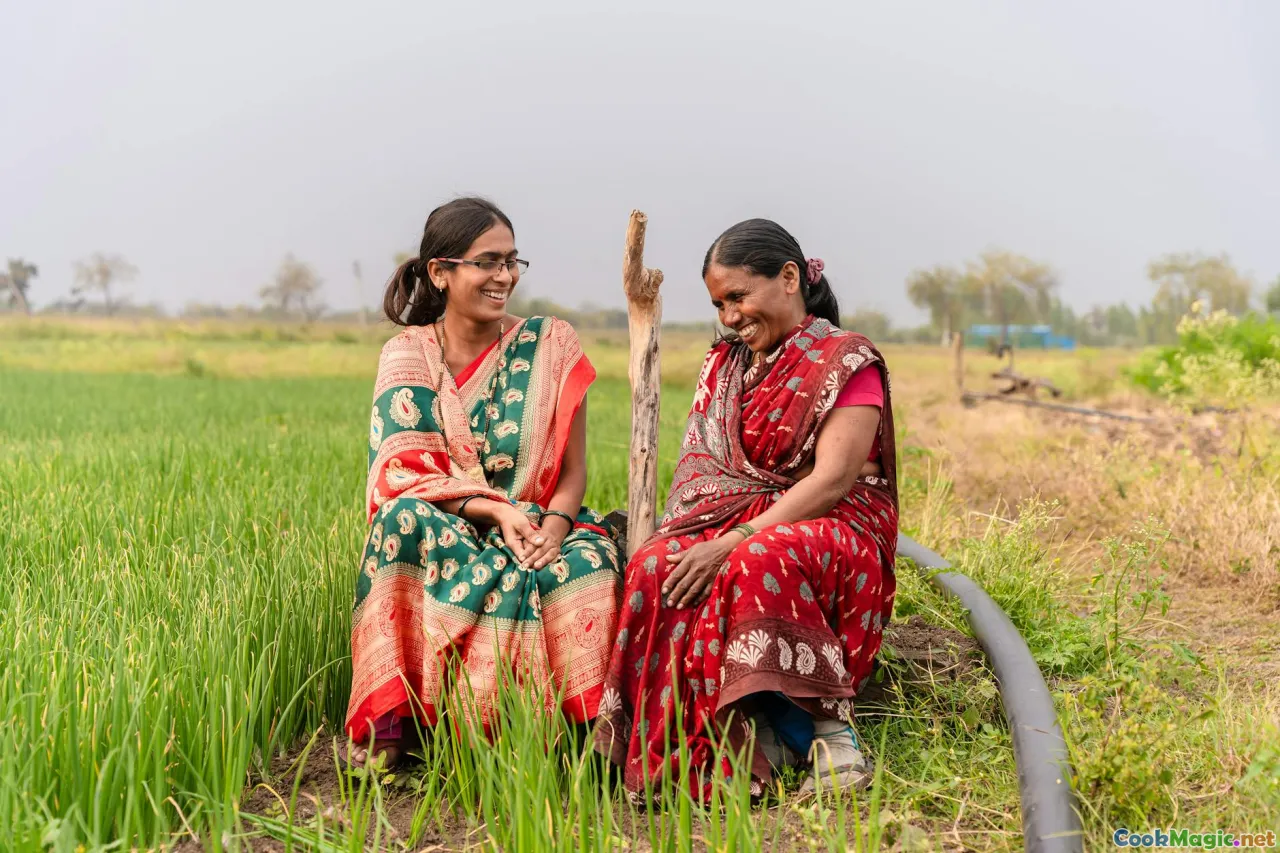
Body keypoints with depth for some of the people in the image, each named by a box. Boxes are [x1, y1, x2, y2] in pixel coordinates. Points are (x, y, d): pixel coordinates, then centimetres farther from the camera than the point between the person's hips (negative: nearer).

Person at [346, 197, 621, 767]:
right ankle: (388, 724, -30)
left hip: (536, 530, 0)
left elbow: (575, 469, 1)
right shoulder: (406, 355, 2)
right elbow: (405, 474, -7)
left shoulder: (549, 346, 2)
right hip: (443, 528, 1)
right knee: (406, 519, -33)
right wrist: (496, 510, -23)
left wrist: (554, 524, -21)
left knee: (585, 562, -34)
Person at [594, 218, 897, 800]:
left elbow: (832, 478, -14)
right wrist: (679, 537, -9)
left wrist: (733, 541, -23)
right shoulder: (724, 365, 19)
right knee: (653, 569, -27)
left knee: (760, 564, -39)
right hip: (733, 529, 6)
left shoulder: (849, 363, -1)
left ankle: (827, 716, -23)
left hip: (832, 531, -5)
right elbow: (698, 468, 12)